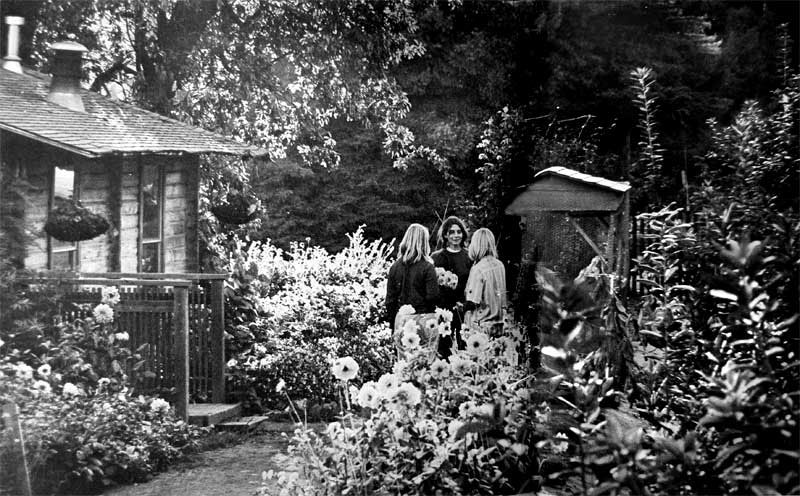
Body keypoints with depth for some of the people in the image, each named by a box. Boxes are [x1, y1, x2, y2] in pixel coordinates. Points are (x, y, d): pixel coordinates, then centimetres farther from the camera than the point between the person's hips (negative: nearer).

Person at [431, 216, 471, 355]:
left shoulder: (468, 257, 11)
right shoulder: (437, 257, 1)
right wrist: (453, 305, -9)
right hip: (445, 311, -3)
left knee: (465, 347, -2)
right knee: (444, 348, -6)